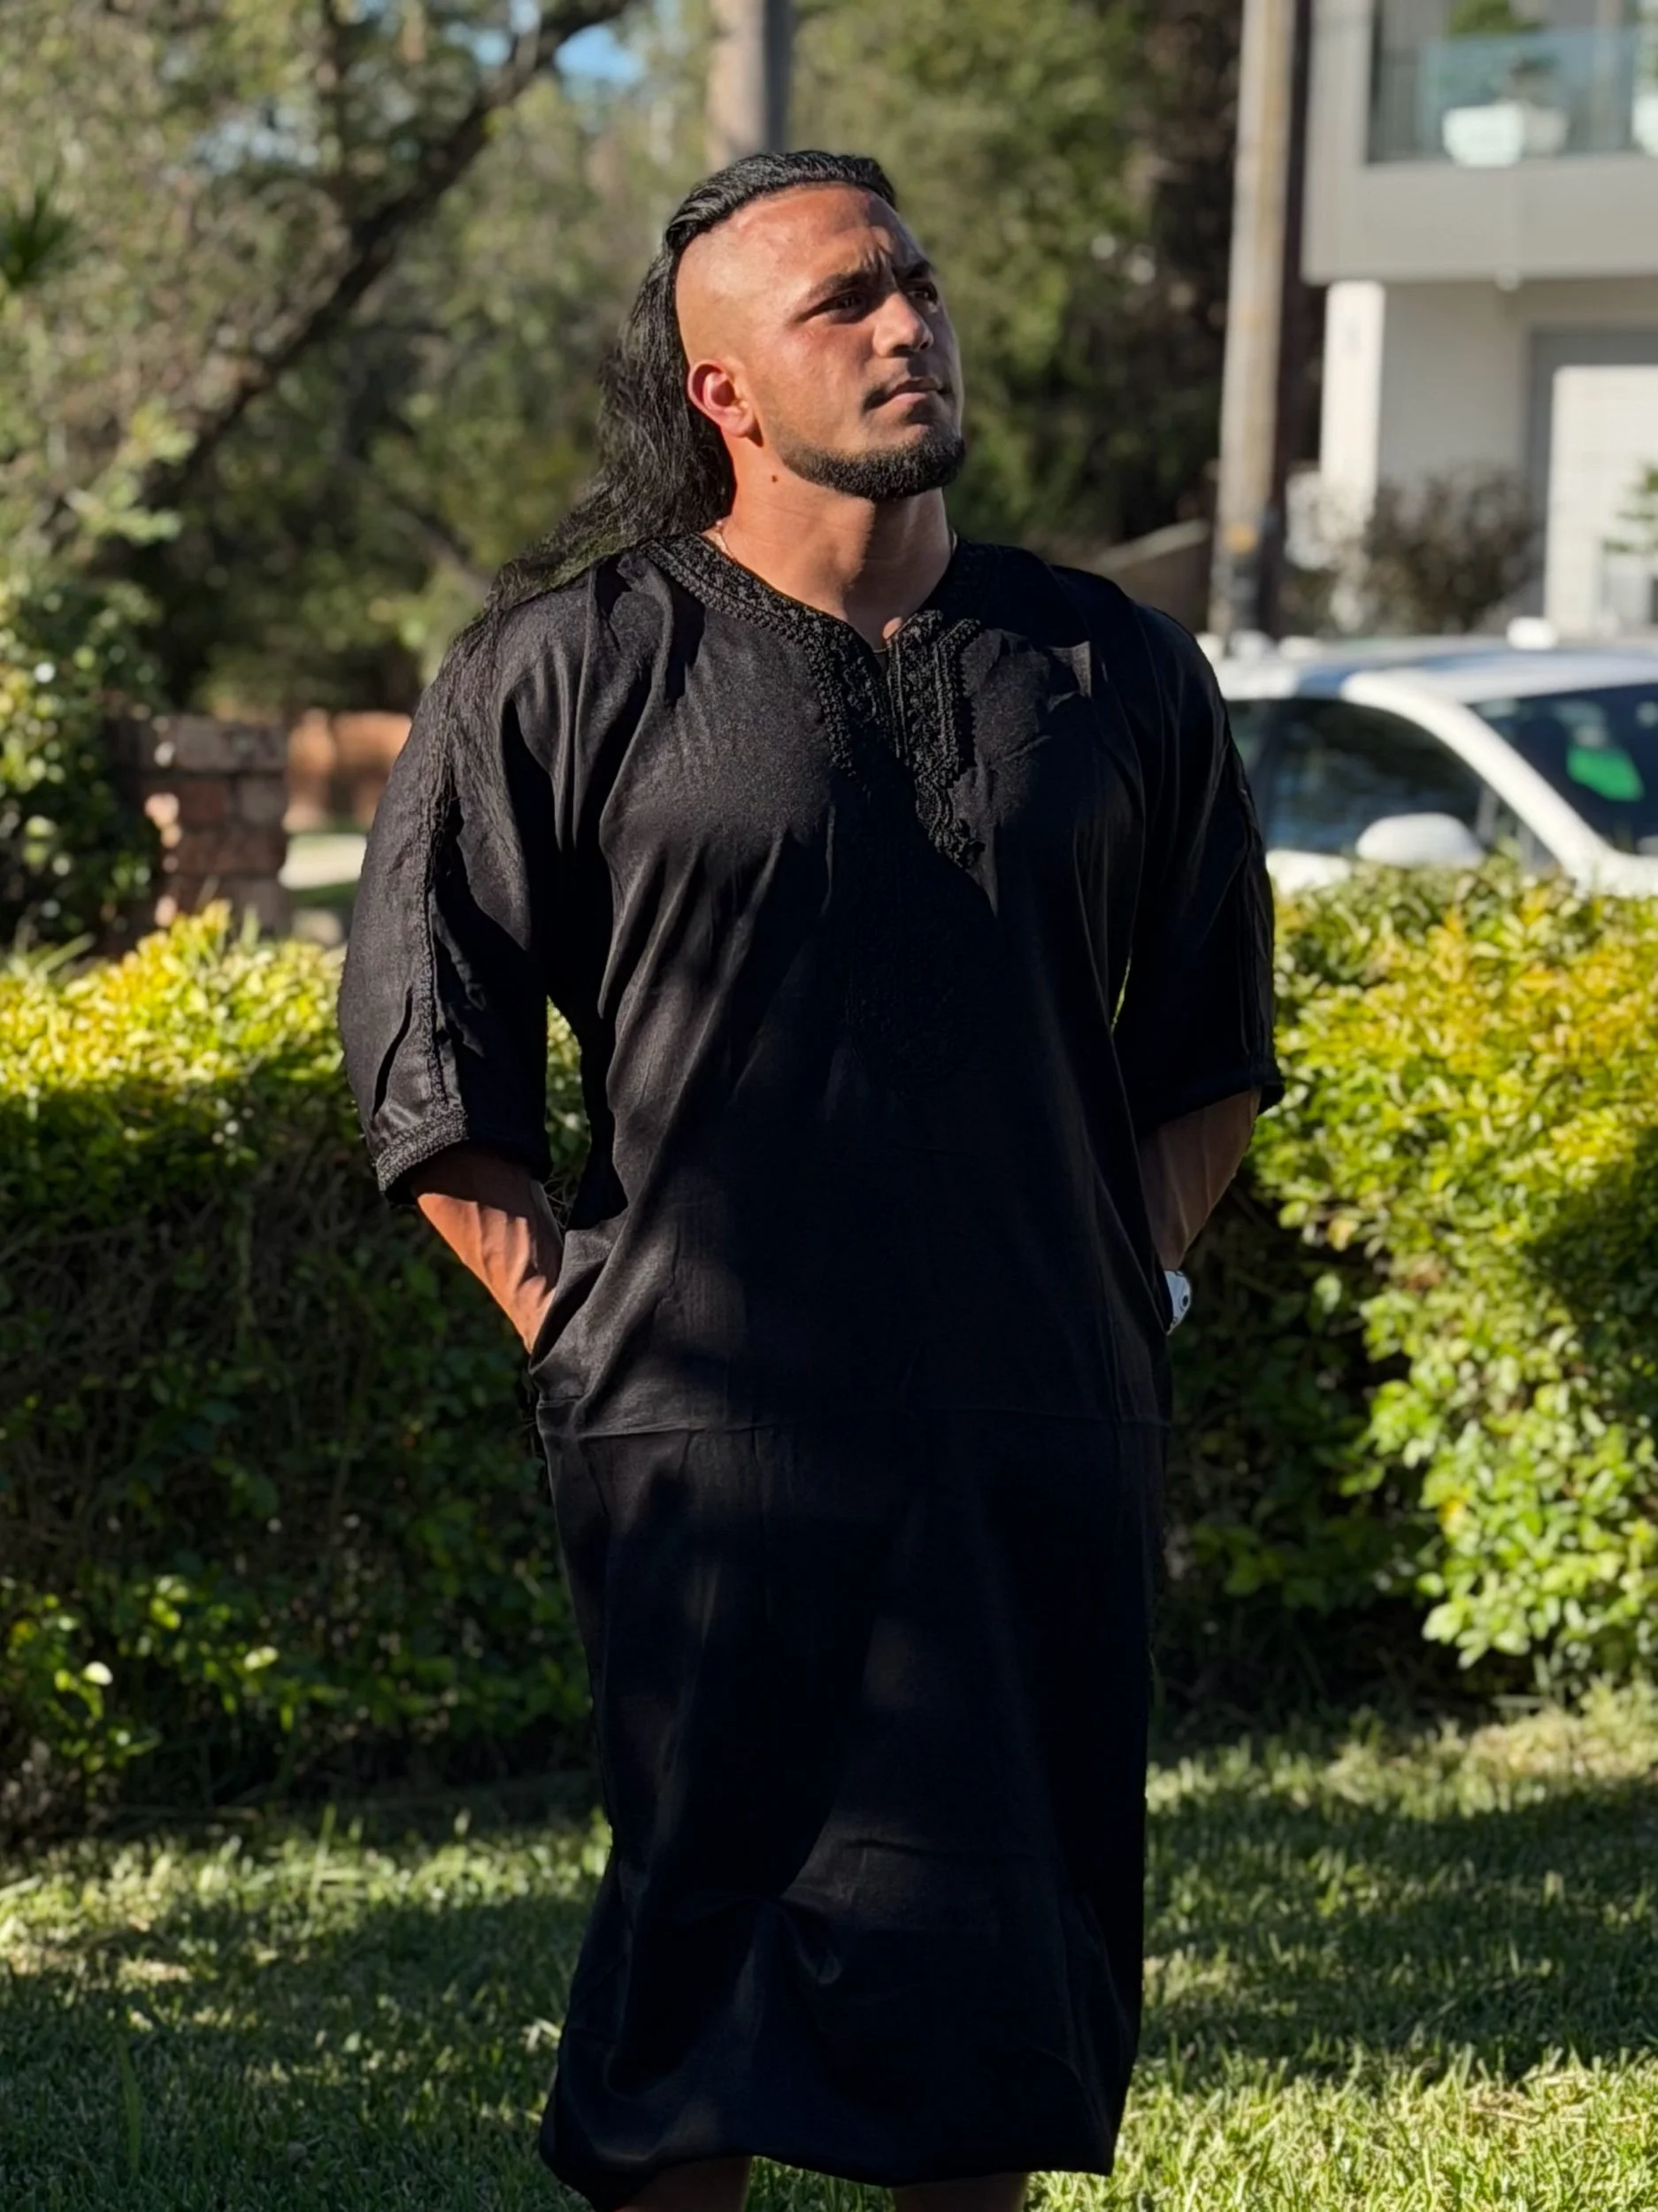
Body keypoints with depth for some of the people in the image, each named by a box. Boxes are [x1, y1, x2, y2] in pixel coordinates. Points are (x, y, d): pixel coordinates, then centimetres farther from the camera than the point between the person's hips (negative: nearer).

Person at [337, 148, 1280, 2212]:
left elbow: (1210, 1037, 21)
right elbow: (418, 1034, 3)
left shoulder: (1114, 671, 9)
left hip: (1046, 1444, 3)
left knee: (1009, 1938, 8)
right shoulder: (565, 670, -1)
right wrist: (576, 1319, -2)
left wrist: (1122, 1277, 11)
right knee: (711, 1919, 1)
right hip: (715, 1447, -3)